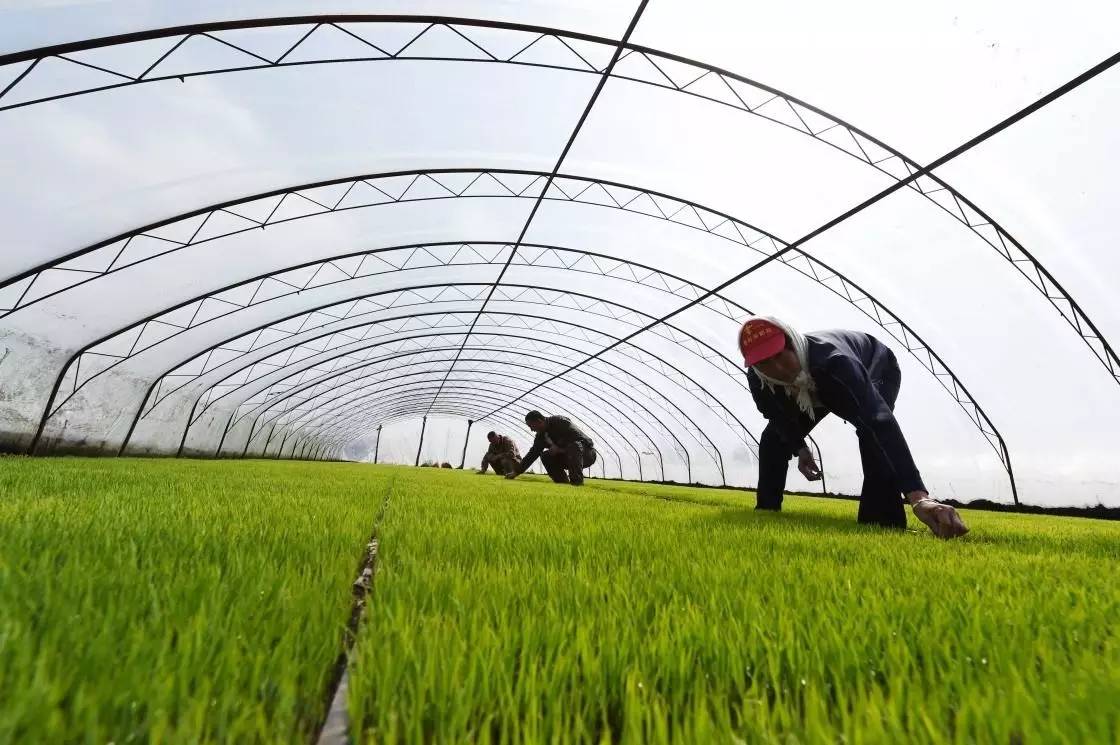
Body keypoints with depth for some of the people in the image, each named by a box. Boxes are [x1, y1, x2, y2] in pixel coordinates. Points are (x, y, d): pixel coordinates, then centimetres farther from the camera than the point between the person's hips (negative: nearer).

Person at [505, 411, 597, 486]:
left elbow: (579, 436, -28)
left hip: (588, 453, -7)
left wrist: (559, 448, -21)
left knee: (574, 445, -38)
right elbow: (532, 454, 5)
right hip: (569, 456, 7)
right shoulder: (541, 435, 2)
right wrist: (516, 472, 3)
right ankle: (563, 482, -2)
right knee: (545, 456, -5)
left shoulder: (560, 422, -21)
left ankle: (577, 481, -31)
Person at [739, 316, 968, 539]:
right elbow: (779, 417, -9)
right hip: (818, 389, 4)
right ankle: (765, 512, 8)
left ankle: (882, 522, -27)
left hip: (878, 369, -4)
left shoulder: (832, 360, -50)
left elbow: (879, 422, -58)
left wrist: (919, 497, -66)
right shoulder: (758, 380, -32)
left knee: (873, 428, -36)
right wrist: (799, 448, -22)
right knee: (773, 437, -5)